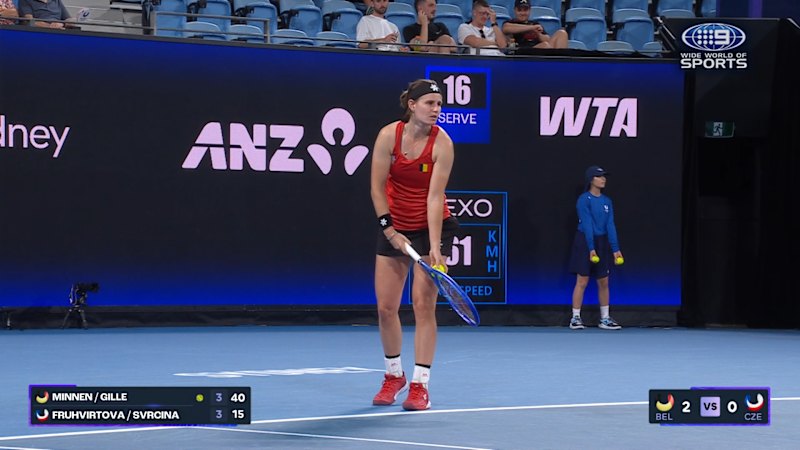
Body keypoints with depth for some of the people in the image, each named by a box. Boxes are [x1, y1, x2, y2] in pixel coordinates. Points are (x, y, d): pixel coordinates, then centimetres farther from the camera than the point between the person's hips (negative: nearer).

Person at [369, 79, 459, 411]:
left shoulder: (442, 143, -17)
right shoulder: (389, 135, -13)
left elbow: (435, 197, -21)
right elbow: (377, 188, -8)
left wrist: (435, 246, -26)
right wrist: (390, 230, -11)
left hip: (431, 227, -2)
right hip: (394, 227, 2)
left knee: (424, 305, -8)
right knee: (386, 307, 3)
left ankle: (420, 386, -4)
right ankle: (394, 377, 23)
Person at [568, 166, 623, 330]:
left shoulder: (607, 201, 7)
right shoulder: (584, 199, -10)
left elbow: (610, 225, 3)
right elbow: (587, 224, -17)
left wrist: (615, 248, -5)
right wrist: (591, 249, -23)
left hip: (602, 243, 6)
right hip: (584, 242, -6)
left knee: (603, 282, 7)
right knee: (582, 281, -6)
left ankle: (605, 319, 14)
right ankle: (575, 318, 0)